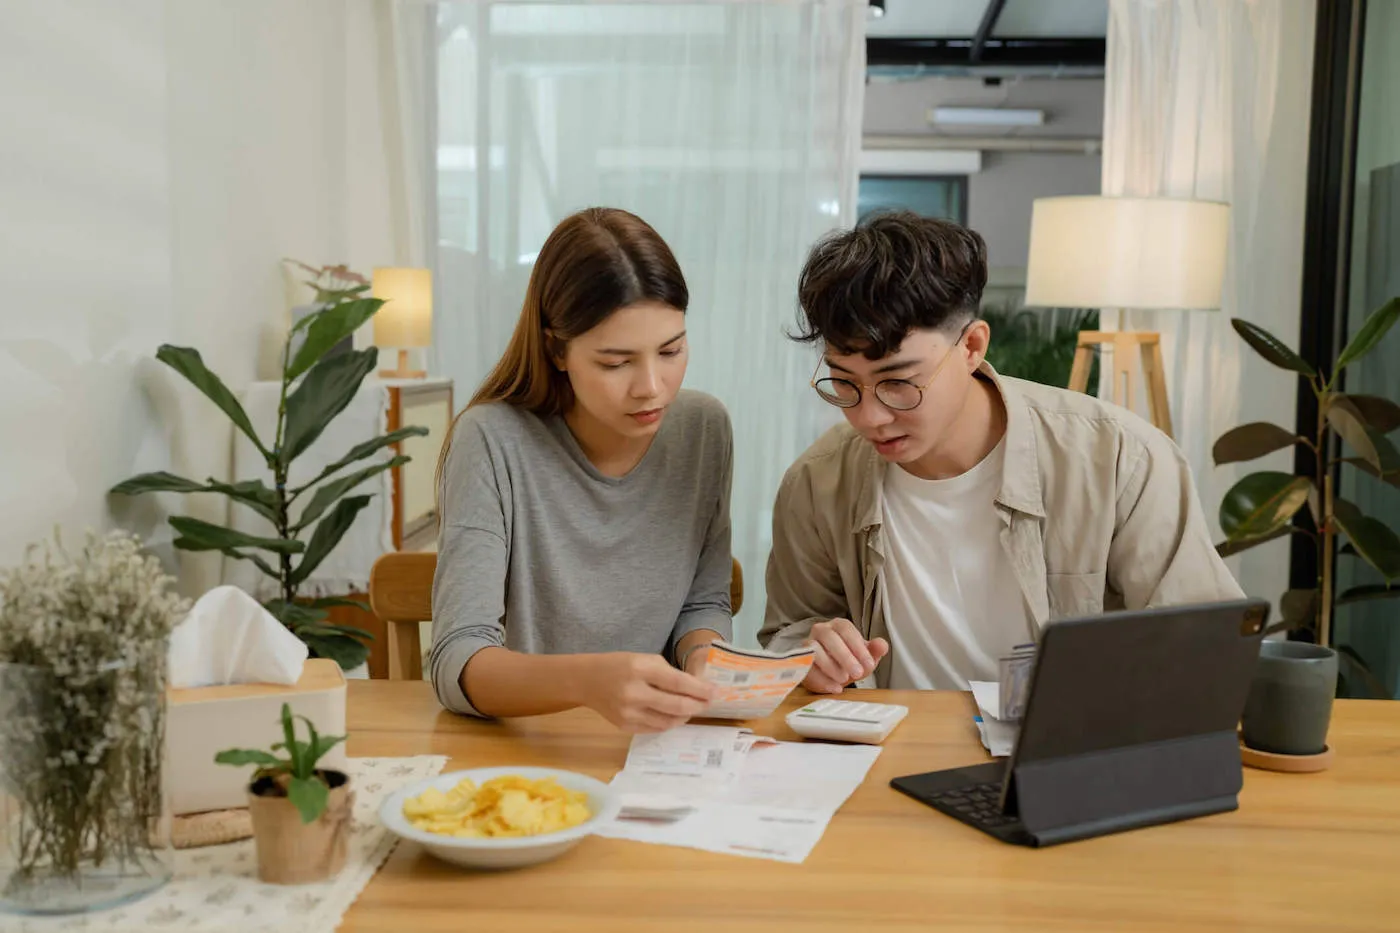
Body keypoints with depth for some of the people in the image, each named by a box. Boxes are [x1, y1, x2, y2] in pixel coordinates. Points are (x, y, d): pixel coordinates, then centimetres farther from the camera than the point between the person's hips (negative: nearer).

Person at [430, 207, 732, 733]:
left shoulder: (704, 429, -3)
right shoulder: (493, 442, -16)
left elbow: (703, 602, 8)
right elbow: (457, 664, -21)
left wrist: (703, 659, -15)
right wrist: (587, 680, -40)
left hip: (657, 753, 3)